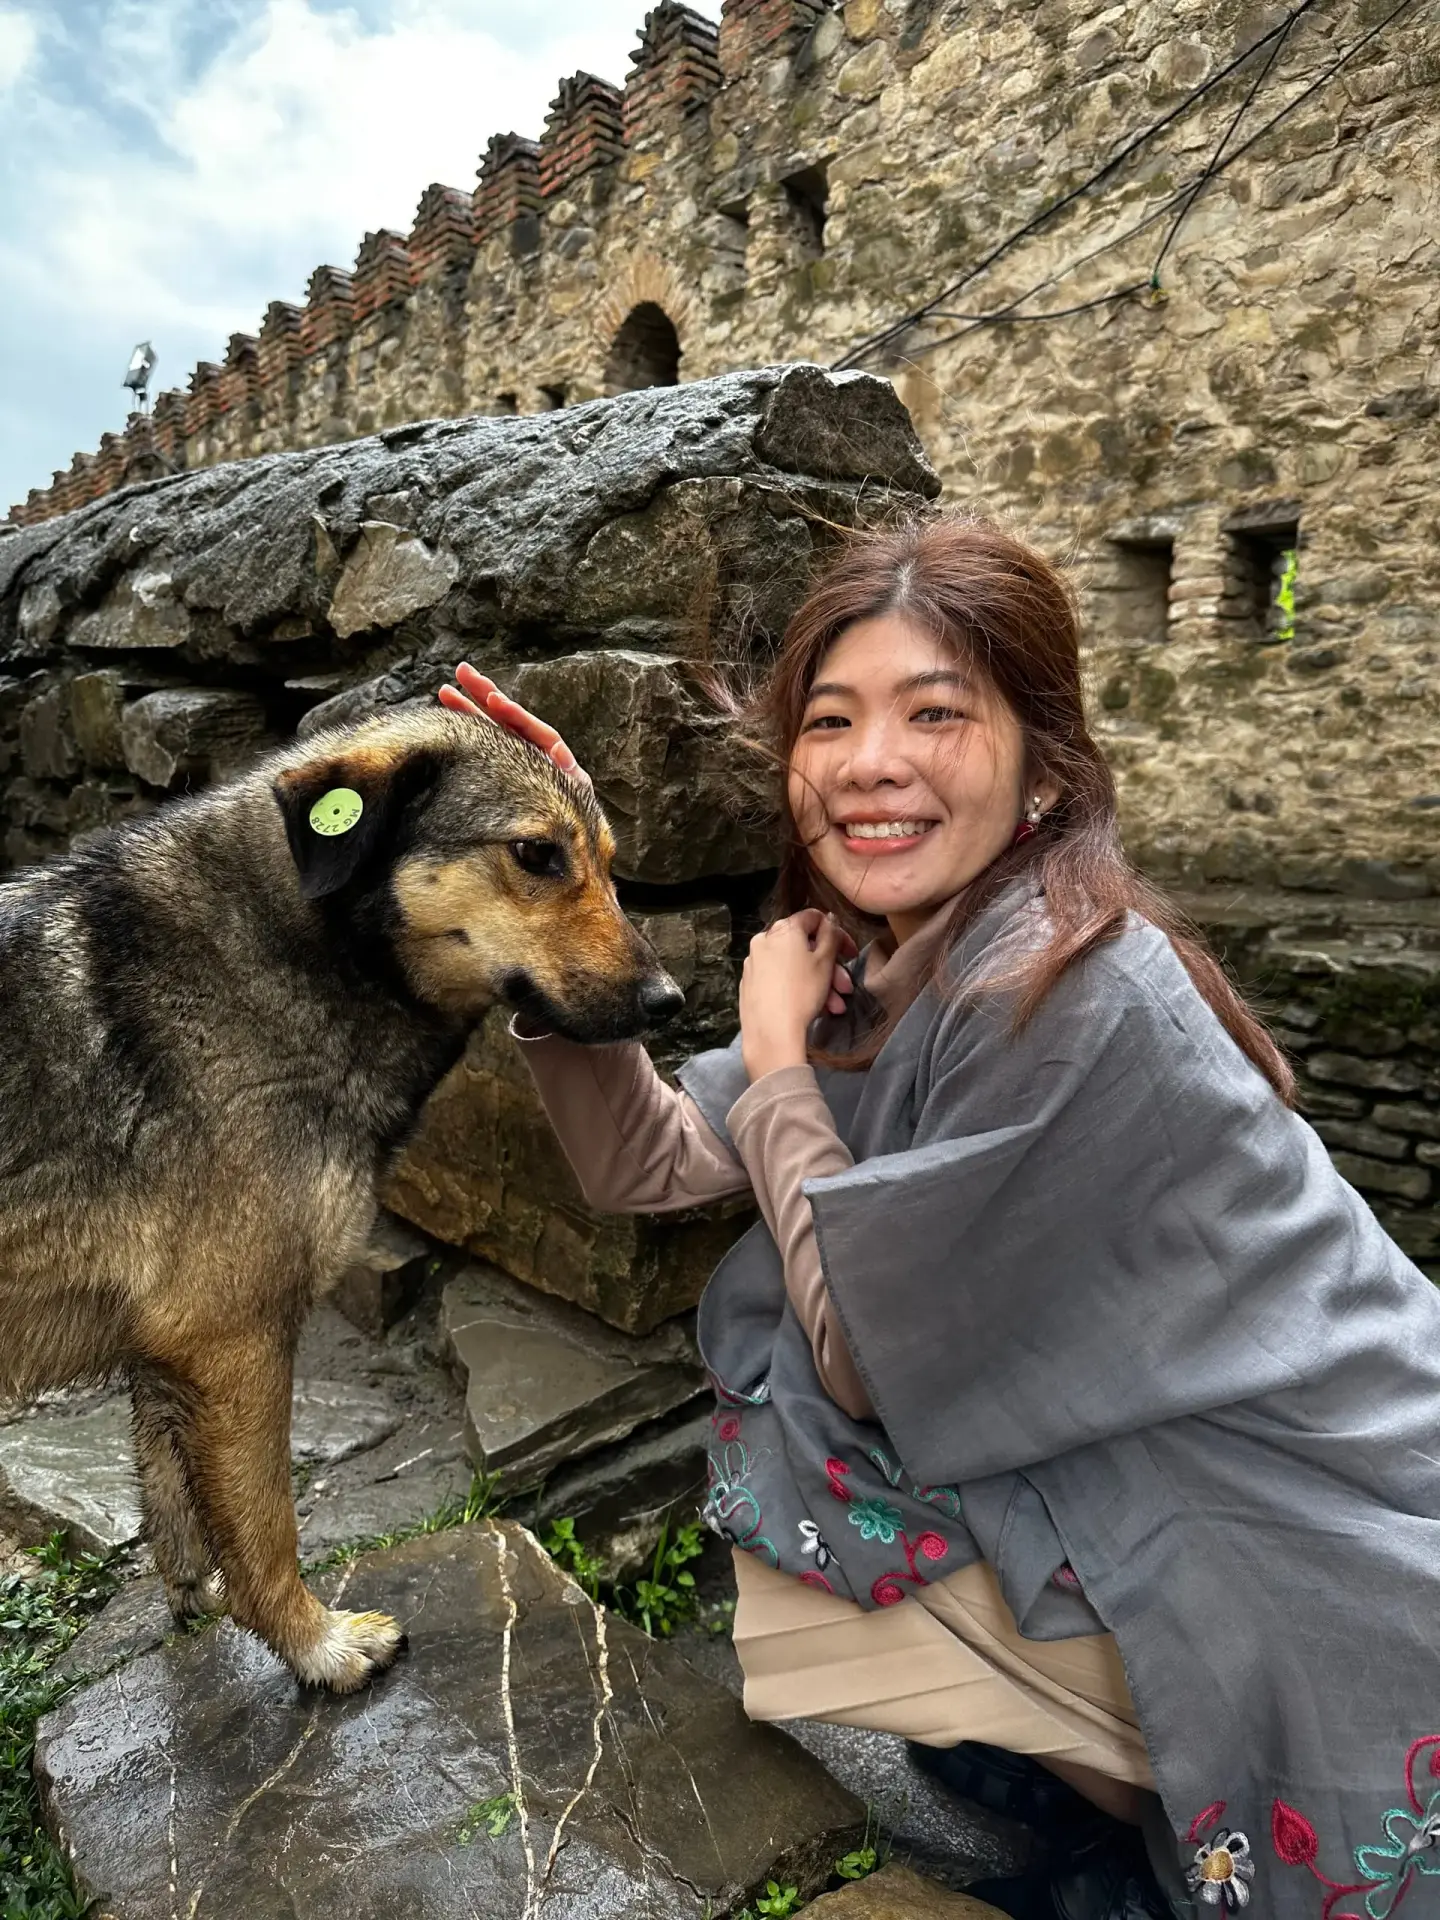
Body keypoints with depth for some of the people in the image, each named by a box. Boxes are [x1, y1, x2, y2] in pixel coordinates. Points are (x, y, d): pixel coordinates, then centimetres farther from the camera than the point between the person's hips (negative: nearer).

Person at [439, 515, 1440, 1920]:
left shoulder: (1067, 988, -29)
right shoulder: (876, 967, -2)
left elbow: (867, 1359, -21)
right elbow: (643, 1164, -3)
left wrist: (777, 1053, -13)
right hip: (1149, 1478, 8)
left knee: (775, 1599, -9)